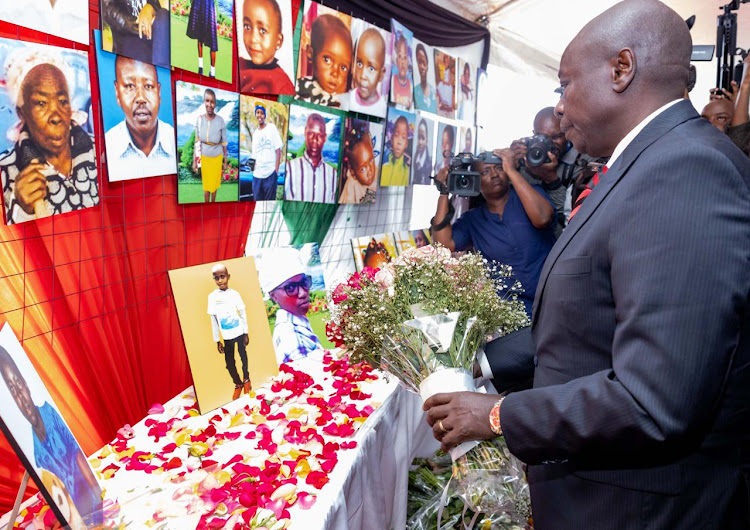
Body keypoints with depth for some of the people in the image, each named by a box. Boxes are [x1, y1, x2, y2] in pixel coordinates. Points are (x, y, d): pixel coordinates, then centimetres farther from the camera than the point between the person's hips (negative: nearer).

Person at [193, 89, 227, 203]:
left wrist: (225, 162, 0)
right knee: (206, 184, 15)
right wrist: (194, 160, 3)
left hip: (217, 158, -2)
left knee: (214, 183, 15)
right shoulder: (199, 119, -11)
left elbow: (224, 144, -7)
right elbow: (197, 142, 0)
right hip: (204, 157, 2)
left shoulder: (221, 121, -18)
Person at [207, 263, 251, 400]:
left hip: (239, 333, 0)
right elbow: (213, 320, 1)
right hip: (227, 337, 1)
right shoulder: (212, 296, -5)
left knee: (243, 356, 12)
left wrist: (246, 333, 0)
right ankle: (238, 384, 26)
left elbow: (243, 314, 1)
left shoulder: (234, 294, -6)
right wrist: (217, 341, 3)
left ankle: (246, 379, 35)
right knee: (229, 363, 3)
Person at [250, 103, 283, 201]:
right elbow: (254, 156, 17)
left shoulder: (272, 128, 2)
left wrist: (276, 170, -11)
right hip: (257, 175, 5)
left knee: (269, 201, -2)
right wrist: (252, 165, 0)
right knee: (256, 200, 6)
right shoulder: (255, 133, 16)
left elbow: (278, 150, -4)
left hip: (270, 174, -5)